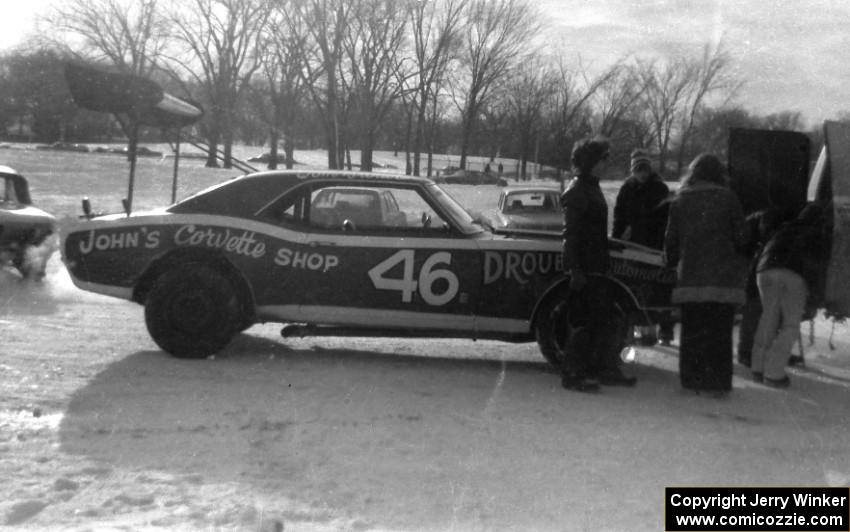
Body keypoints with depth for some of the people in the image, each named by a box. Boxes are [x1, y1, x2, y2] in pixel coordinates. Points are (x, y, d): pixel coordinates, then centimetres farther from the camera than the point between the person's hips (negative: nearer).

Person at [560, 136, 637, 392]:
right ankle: (572, 374, 1)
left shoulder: (592, 187, 17)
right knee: (583, 321, -6)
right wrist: (575, 270, -23)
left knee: (603, 319, 14)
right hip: (584, 268, -10)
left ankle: (606, 370, 22)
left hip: (597, 267, 10)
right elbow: (571, 234, -18)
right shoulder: (576, 191, -13)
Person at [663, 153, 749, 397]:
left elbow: (671, 240, 9)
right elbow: (741, 238, -3)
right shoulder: (727, 198, -2)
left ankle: (692, 380, 14)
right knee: (719, 332, 4)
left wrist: (671, 263, 26)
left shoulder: (680, 201, 5)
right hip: (723, 277, -2)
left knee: (692, 331, 10)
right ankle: (717, 383, 5)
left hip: (690, 276, 2)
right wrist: (738, 262, 17)